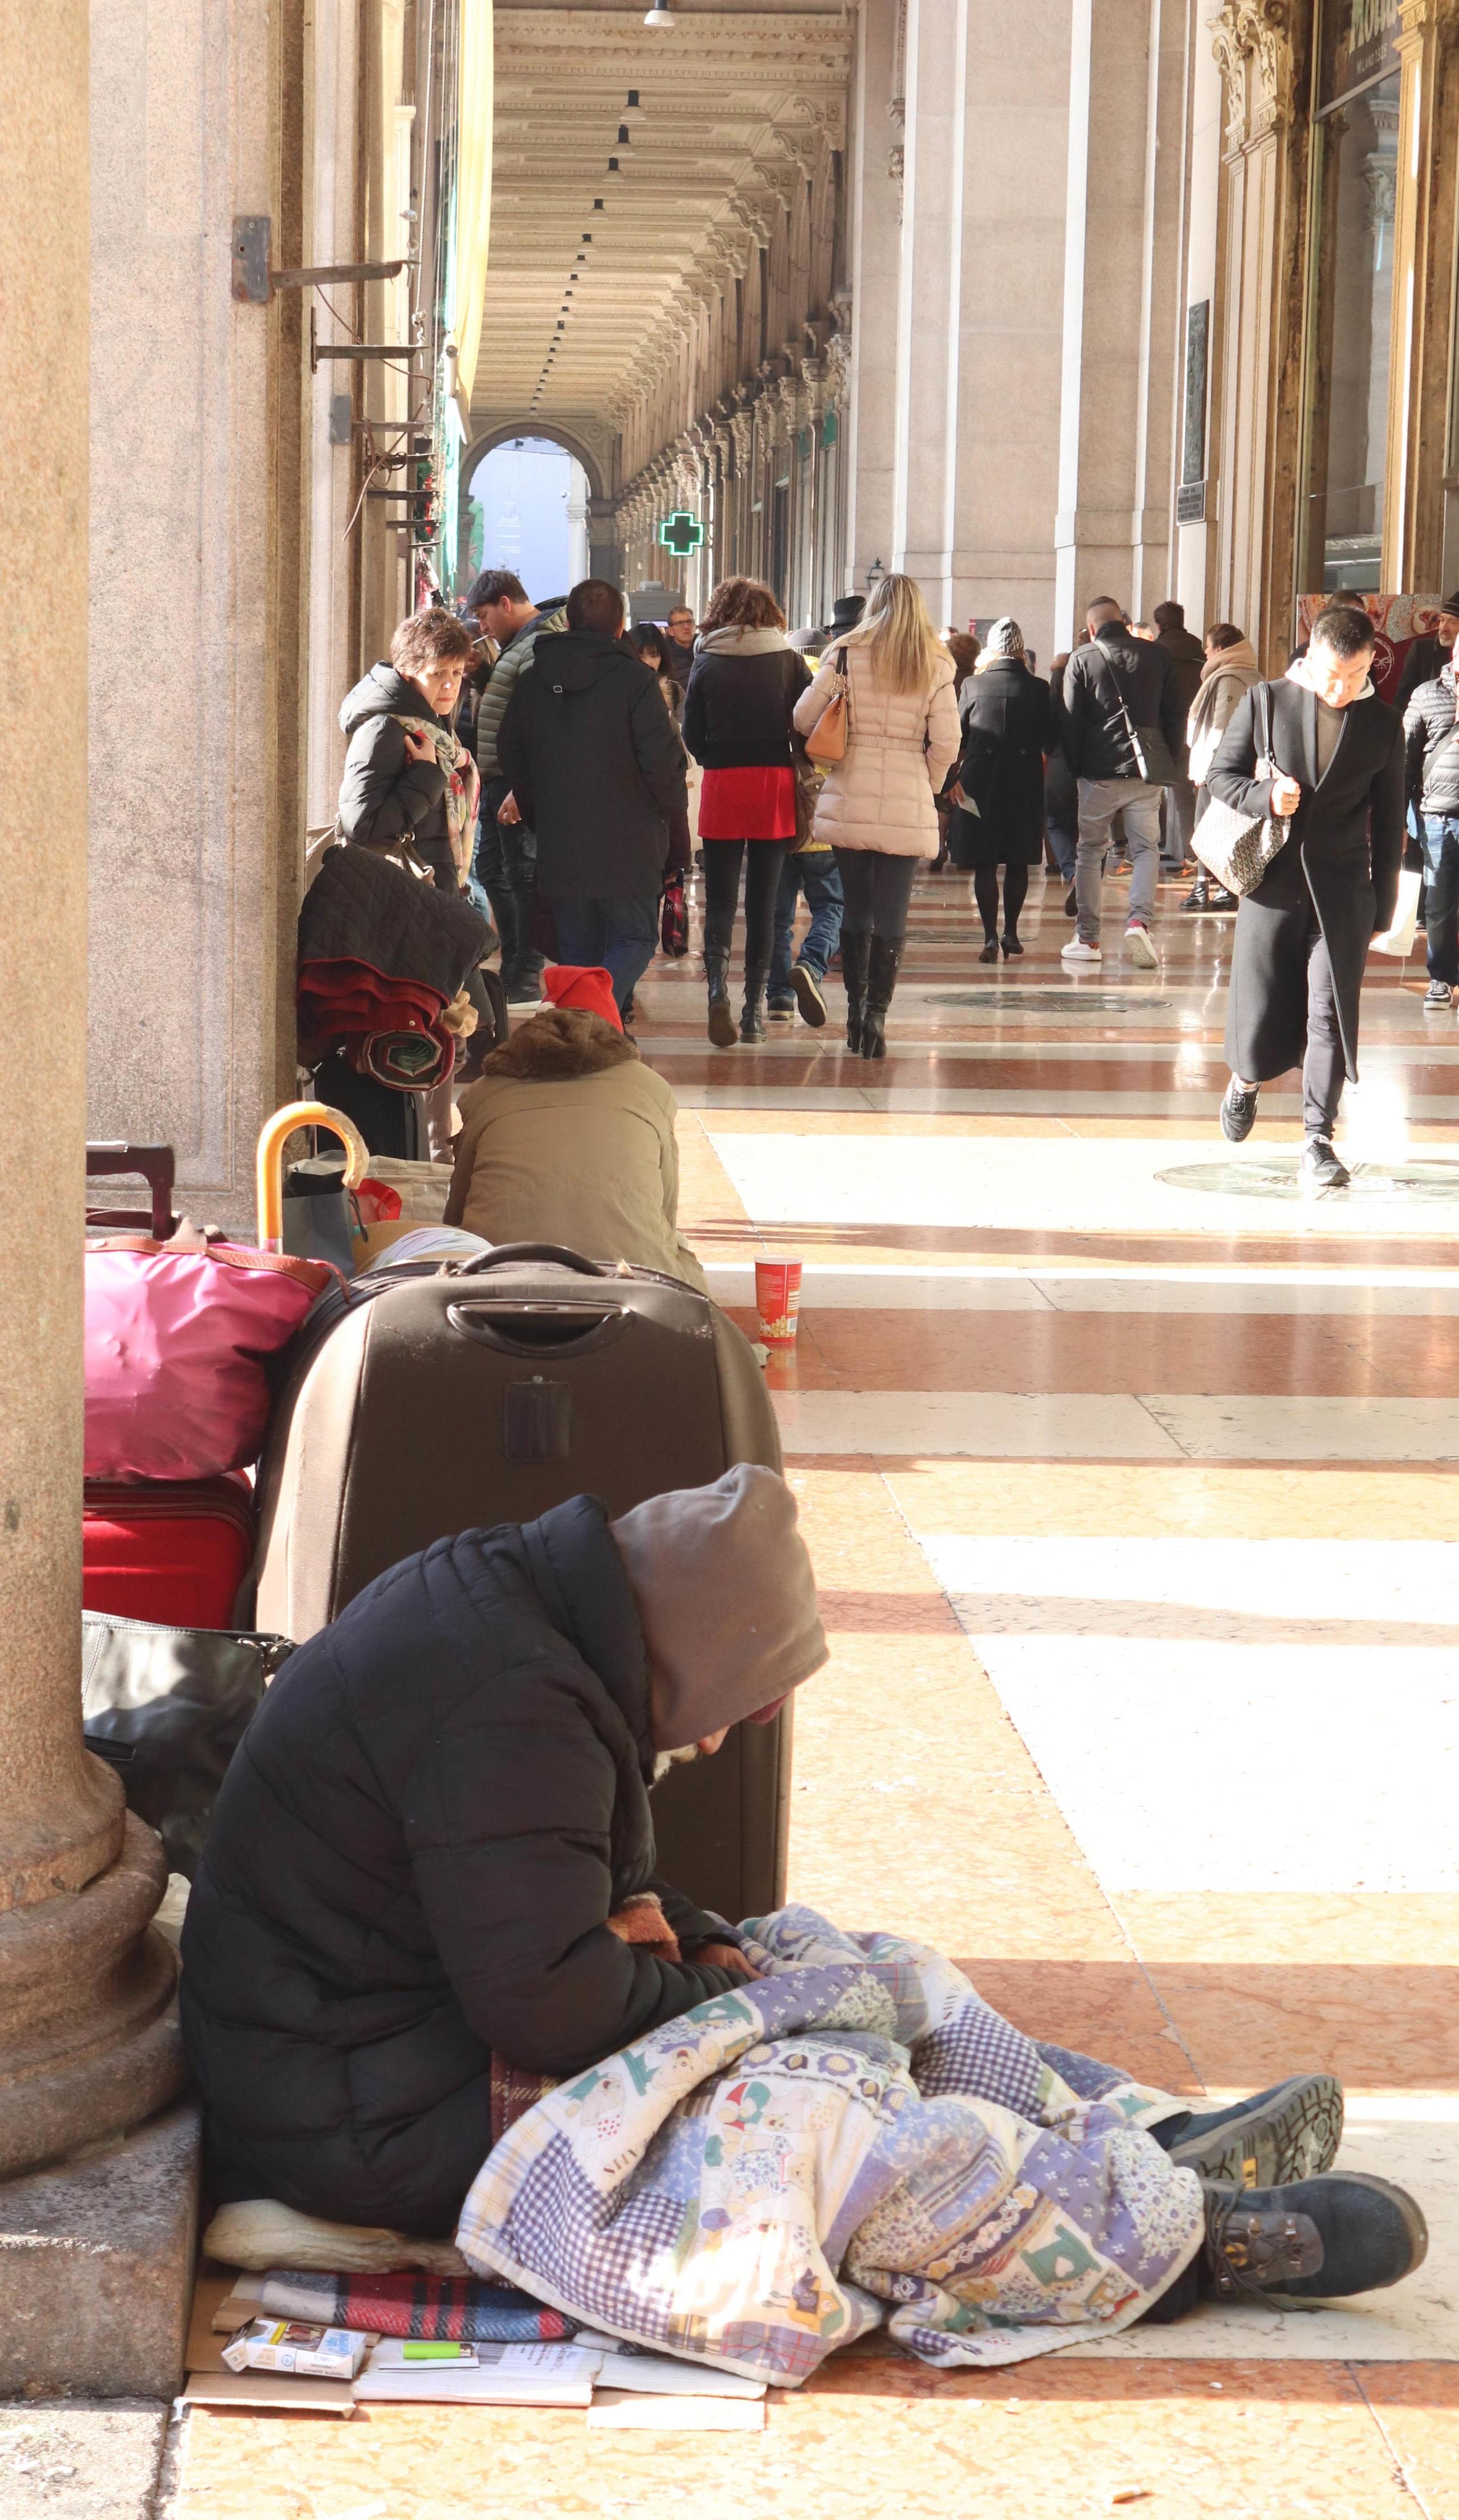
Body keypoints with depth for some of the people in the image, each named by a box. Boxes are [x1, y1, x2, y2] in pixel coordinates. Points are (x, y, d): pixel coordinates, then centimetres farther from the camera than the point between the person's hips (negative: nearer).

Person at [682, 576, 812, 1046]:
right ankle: (755, 1010, 9)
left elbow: (691, 734, 2)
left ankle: (718, 983, -22)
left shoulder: (707, 663, 0)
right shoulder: (790, 661, 1)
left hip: (723, 783, -1)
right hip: (777, 784, 1)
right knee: (763, 901, 8)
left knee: (720, 899, 4)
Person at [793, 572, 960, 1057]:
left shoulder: (846, 654, 0)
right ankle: (876, 1013, -6)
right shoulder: (936, 666, 1)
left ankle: (855, 1011, 16)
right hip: (908, 807, -1)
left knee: (856, 906, 12)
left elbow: (804, 718, -3)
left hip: (850, 799, 1)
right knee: (892, 914, 1)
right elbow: (946, 743, -4)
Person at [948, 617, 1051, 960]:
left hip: (981, 781, -1)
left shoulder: (973, 685, -6)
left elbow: (957, 737, 1)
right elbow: (1050, 742, -1)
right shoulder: (1038, 689, -5)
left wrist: (953, 778, 14)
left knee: (984, 864, 2)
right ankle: (1011, 932, 18)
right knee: (1018, 862, 13)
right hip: (1025, 784, 1)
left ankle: (990, 937, -6)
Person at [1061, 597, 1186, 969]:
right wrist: (1170, 763, 13)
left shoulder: (1081, 660, -1)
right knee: (1146, 848, 7)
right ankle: (1139, 920, -16)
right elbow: (1175, 713, 7)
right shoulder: (1156, 656, 5)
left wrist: (1075, 768, 7)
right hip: (1146, 774, 1)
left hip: (1098, 773, -1)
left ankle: (1087, 938, 9)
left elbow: (1070, 721, -1)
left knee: (1090, 851, 10)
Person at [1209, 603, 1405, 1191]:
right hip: (1271, 881, 0)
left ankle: (1318, 1139, -2)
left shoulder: (1382, 725, 3)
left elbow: (1388, 821, 7)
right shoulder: (1265, 703, 0)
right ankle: (1246, 1082, 38)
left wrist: (1382, 905, 7)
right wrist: (1263, 796, -15)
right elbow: (1221, 774, 6)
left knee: (1330, 1013, -5)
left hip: (1341, 888, 0)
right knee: (1259, 1007, 5)